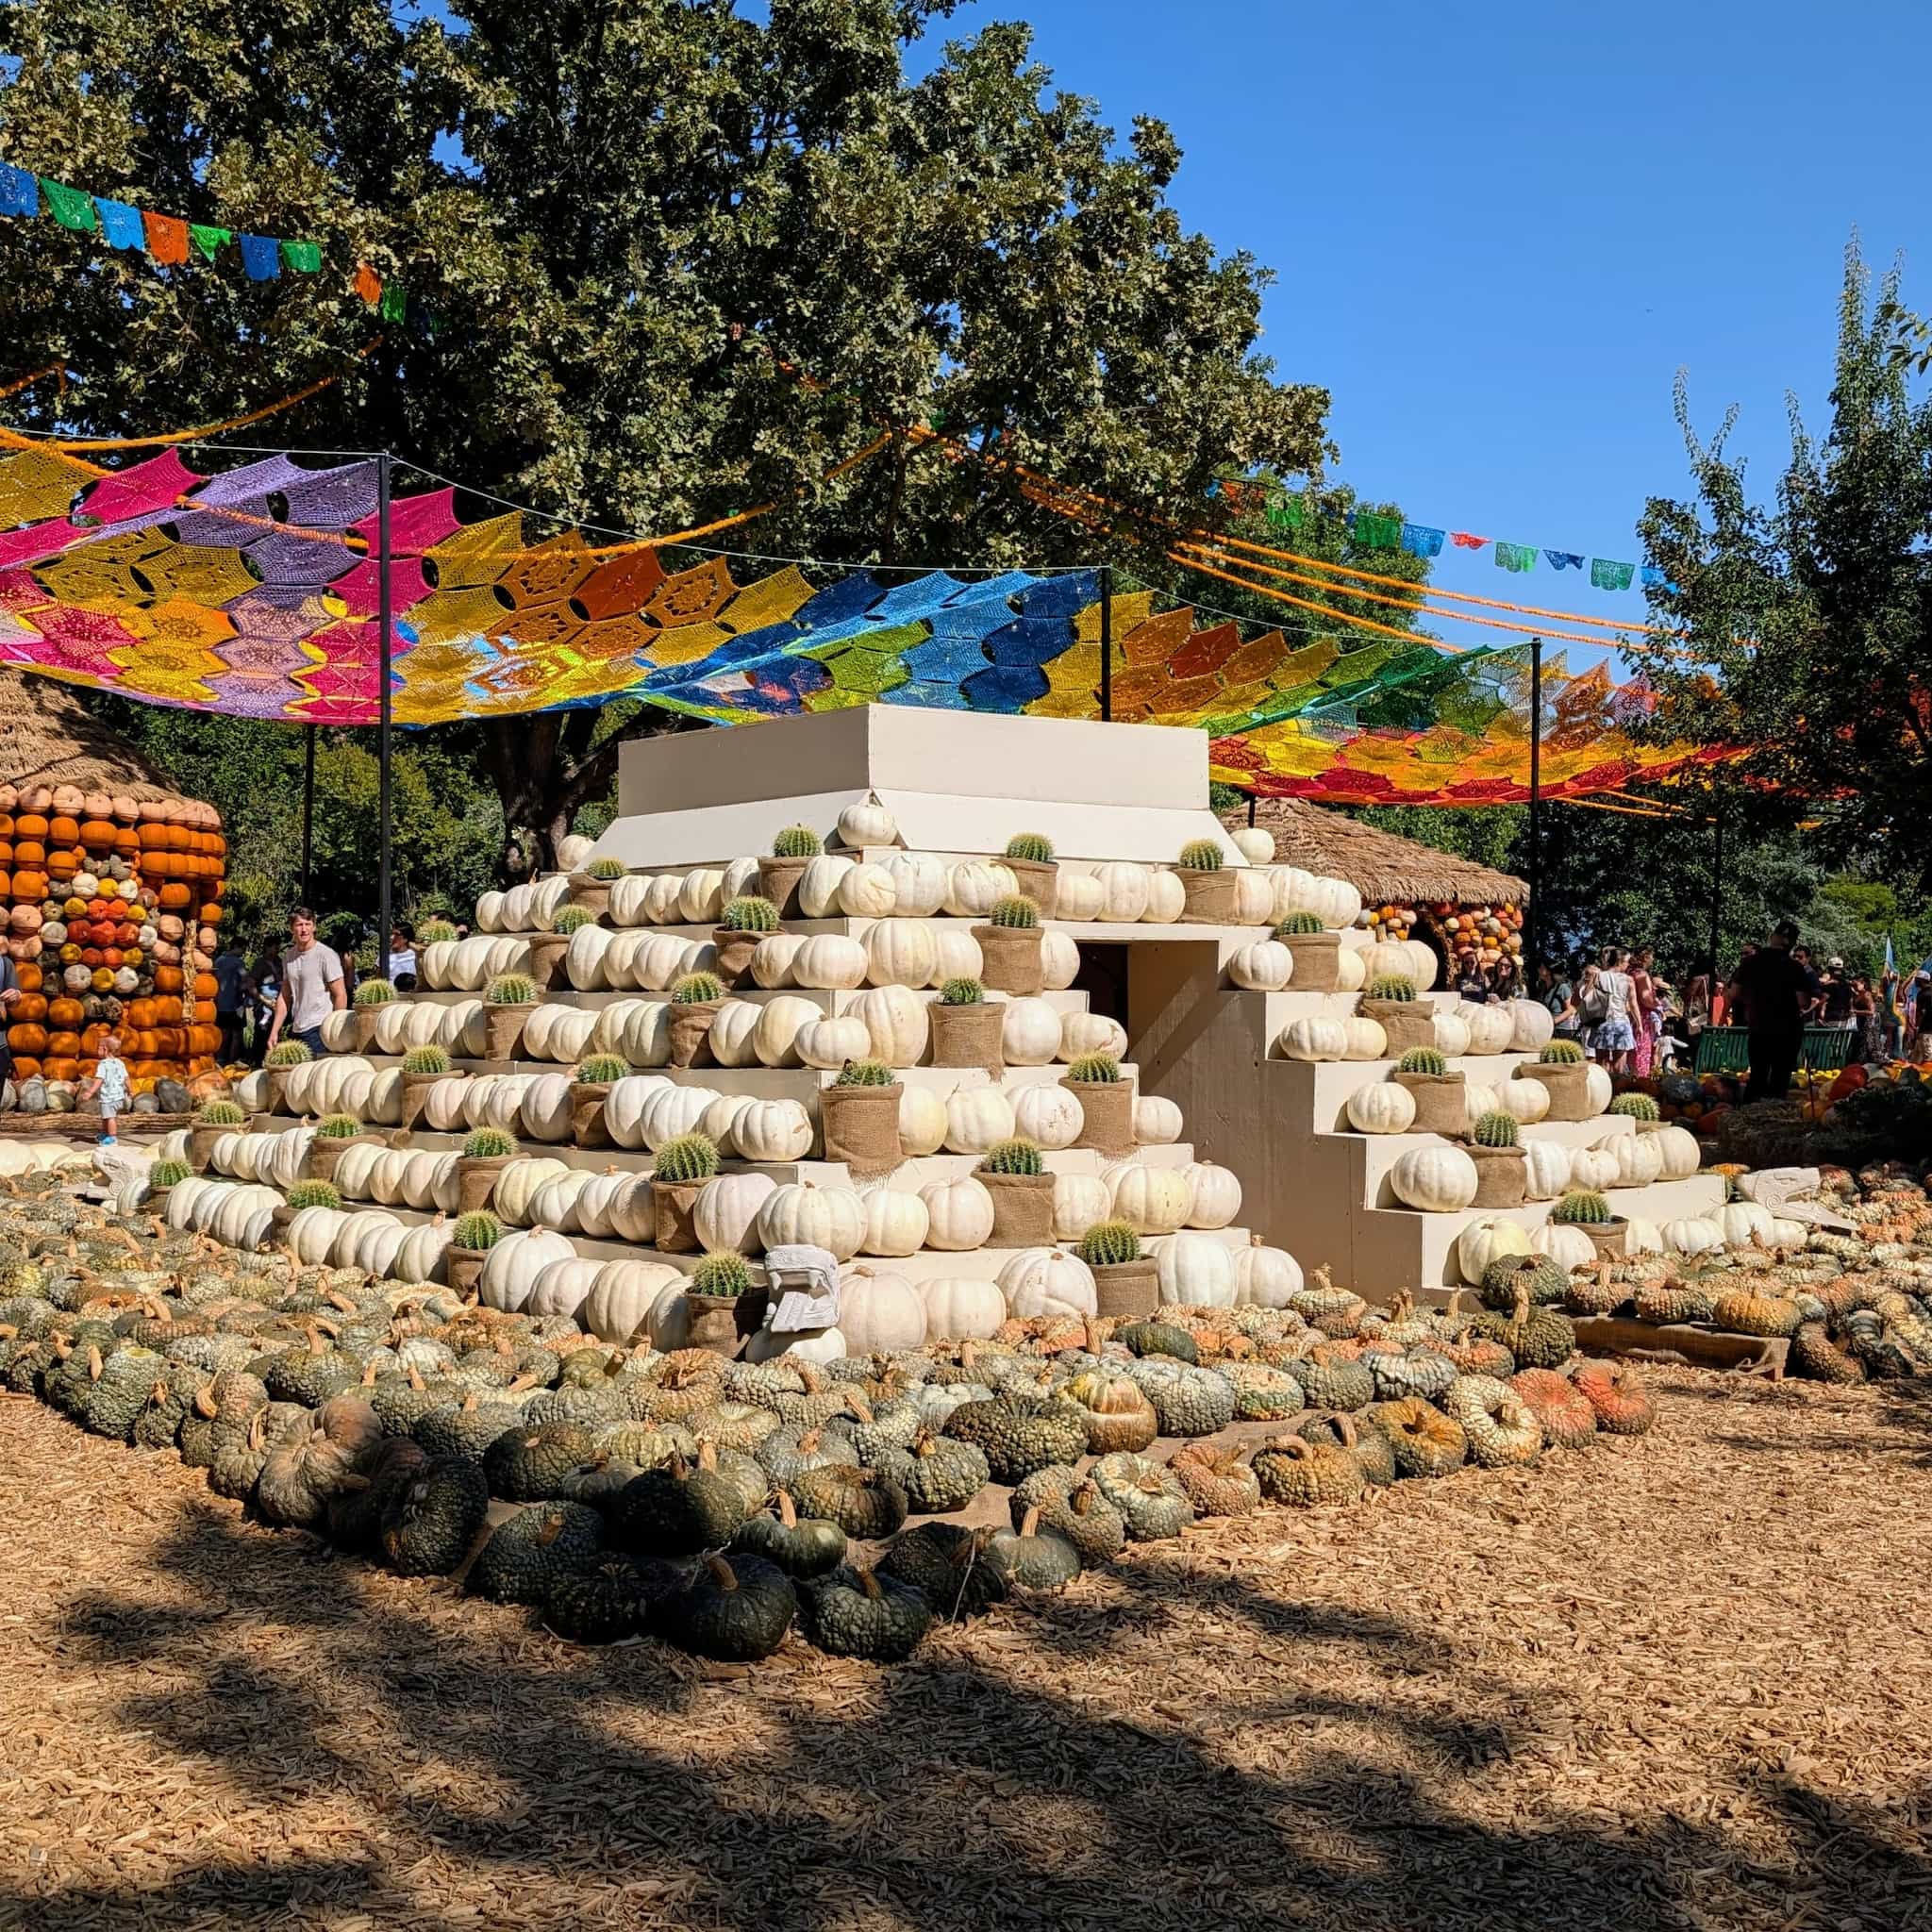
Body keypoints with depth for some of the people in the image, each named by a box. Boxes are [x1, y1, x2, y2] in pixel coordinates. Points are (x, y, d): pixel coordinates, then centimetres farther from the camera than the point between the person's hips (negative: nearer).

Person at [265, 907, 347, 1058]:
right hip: (296, 1031, 7)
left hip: (319, 1029, -7)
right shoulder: (288, 956, 13)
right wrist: (274, 1032, 12)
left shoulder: (326, 955, -6)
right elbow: (284, 997, 18)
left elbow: (341, 996, -7)